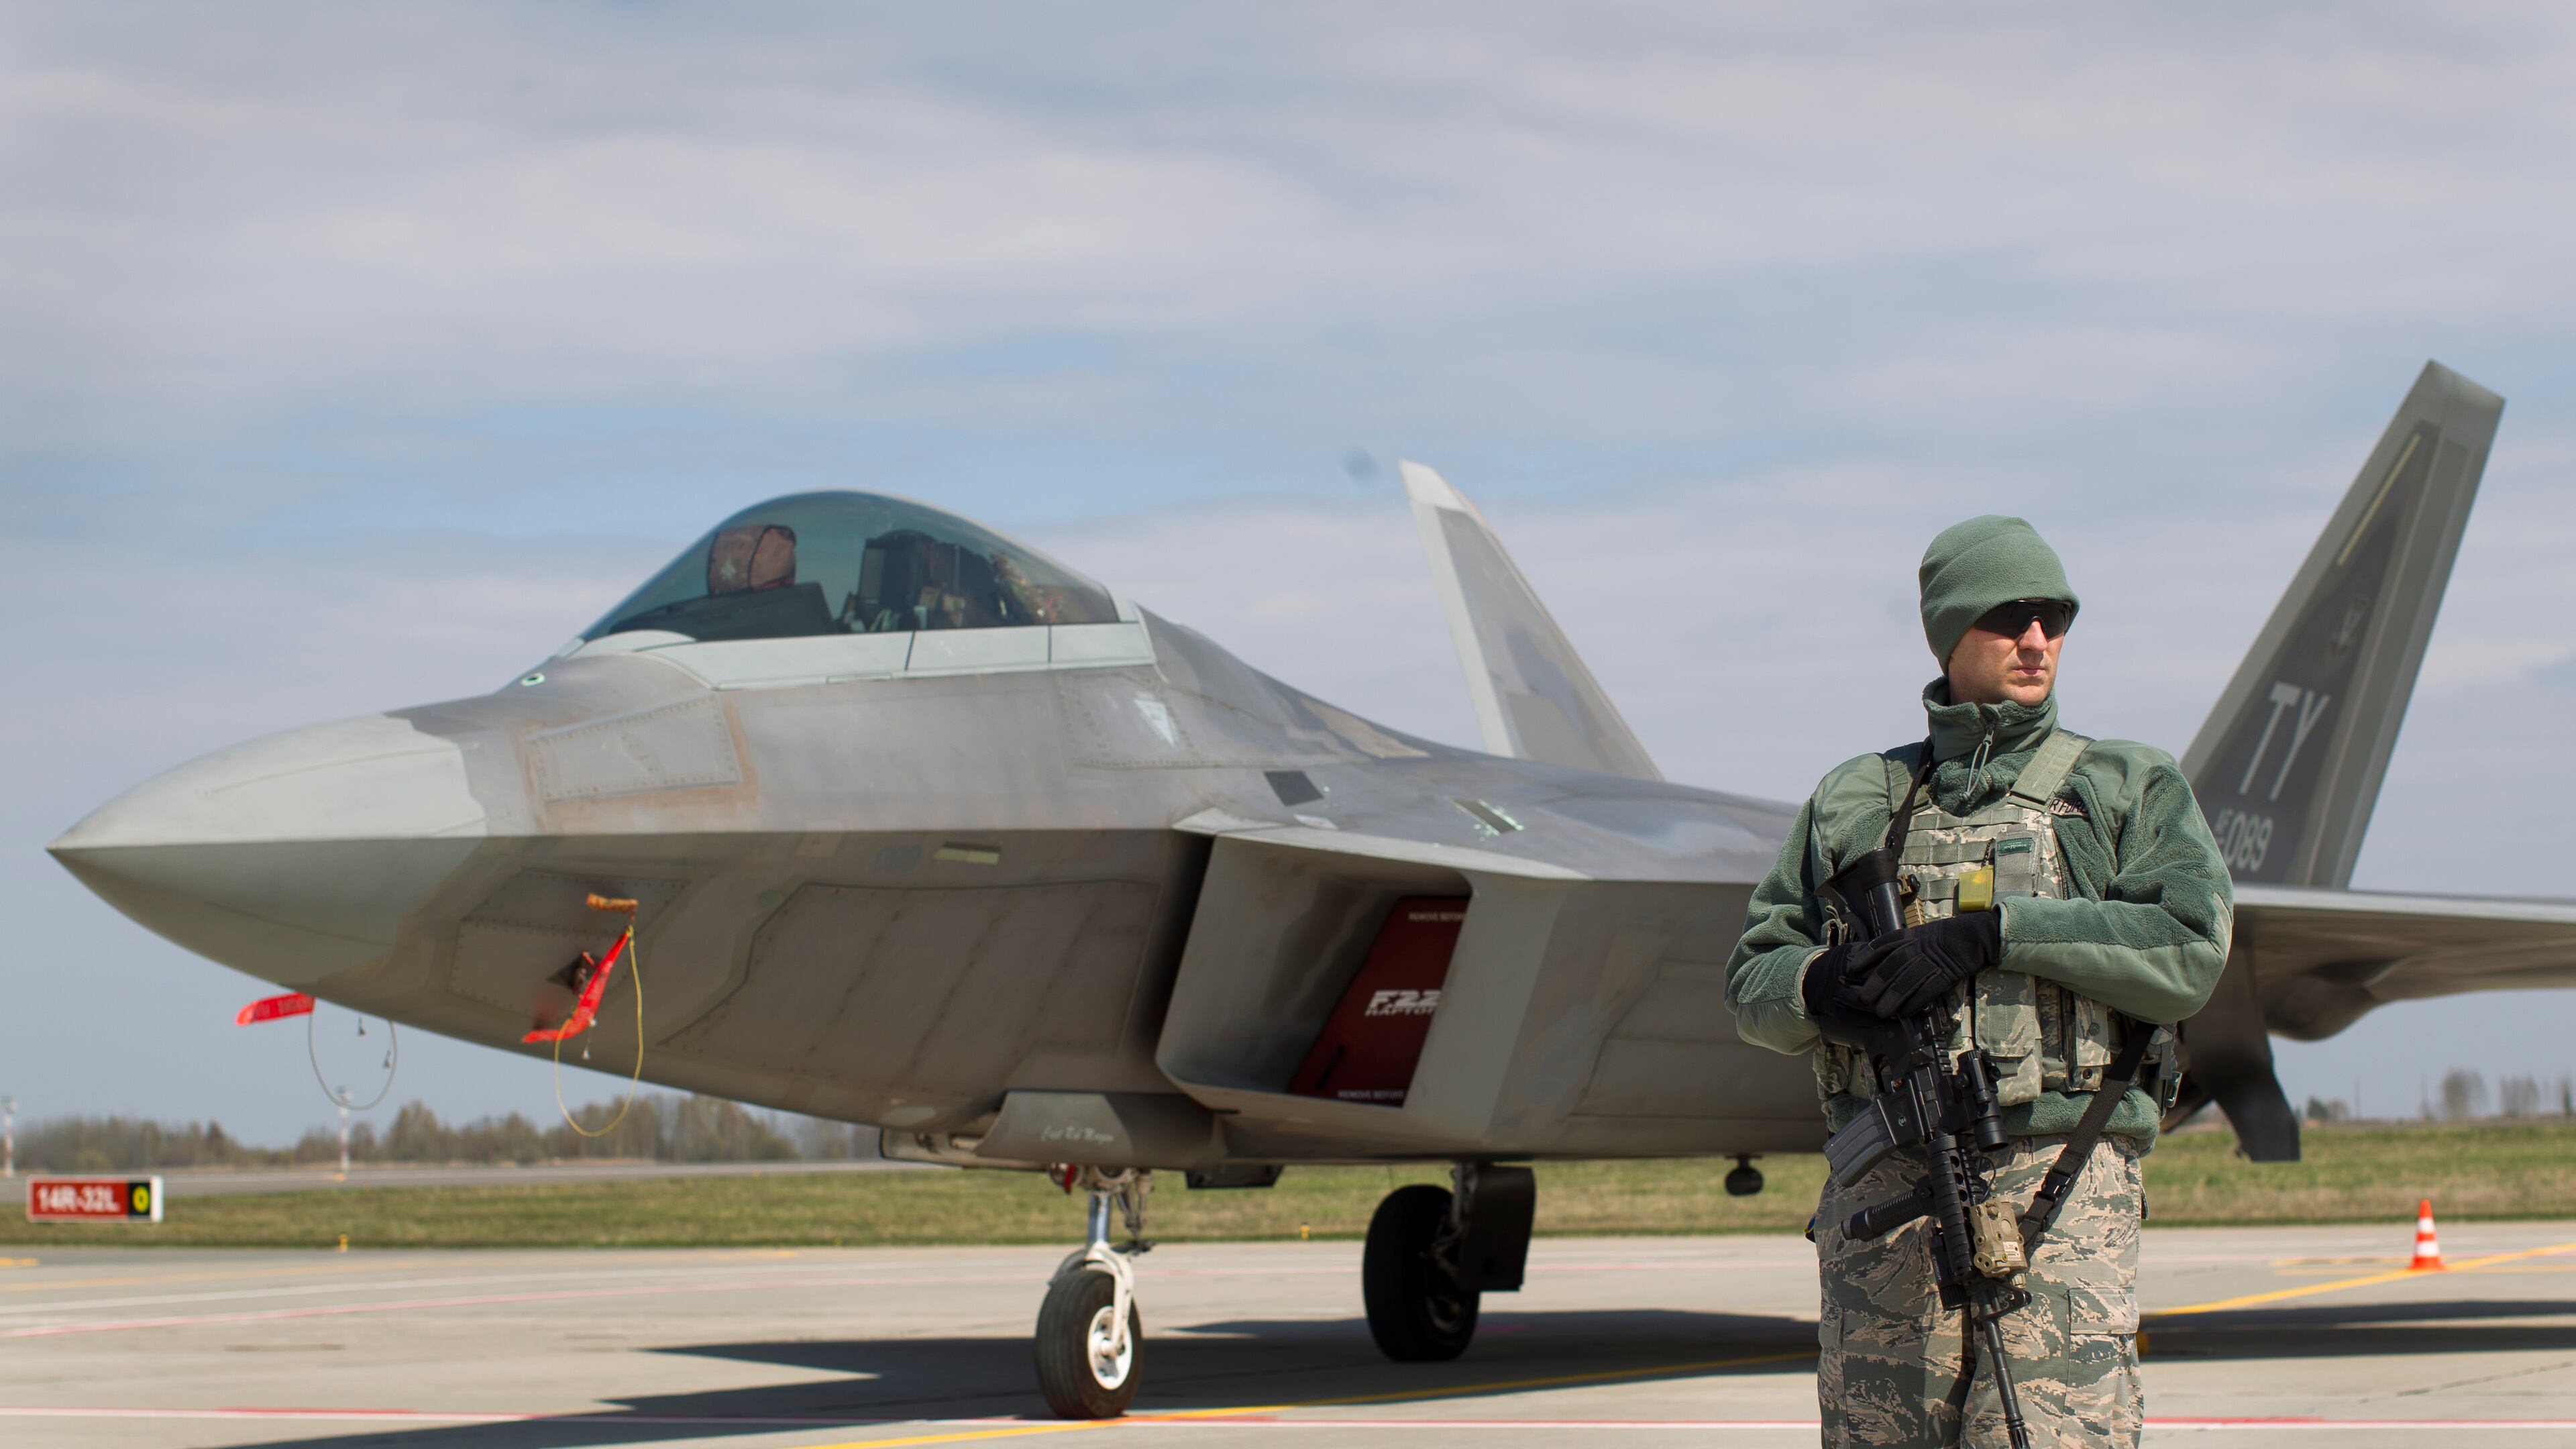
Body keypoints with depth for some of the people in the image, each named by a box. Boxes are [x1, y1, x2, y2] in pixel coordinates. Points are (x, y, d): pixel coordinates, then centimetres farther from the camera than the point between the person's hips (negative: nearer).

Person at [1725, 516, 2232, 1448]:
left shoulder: (2130, 791, 11)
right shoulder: (1854, 802, 18)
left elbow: (2187, 951, -5)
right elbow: (1752, 985, 16)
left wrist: (1991, 934, -13)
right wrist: (1819, 985, -9)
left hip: (2055, 1186, -3)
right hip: (1883, 1190, 3)